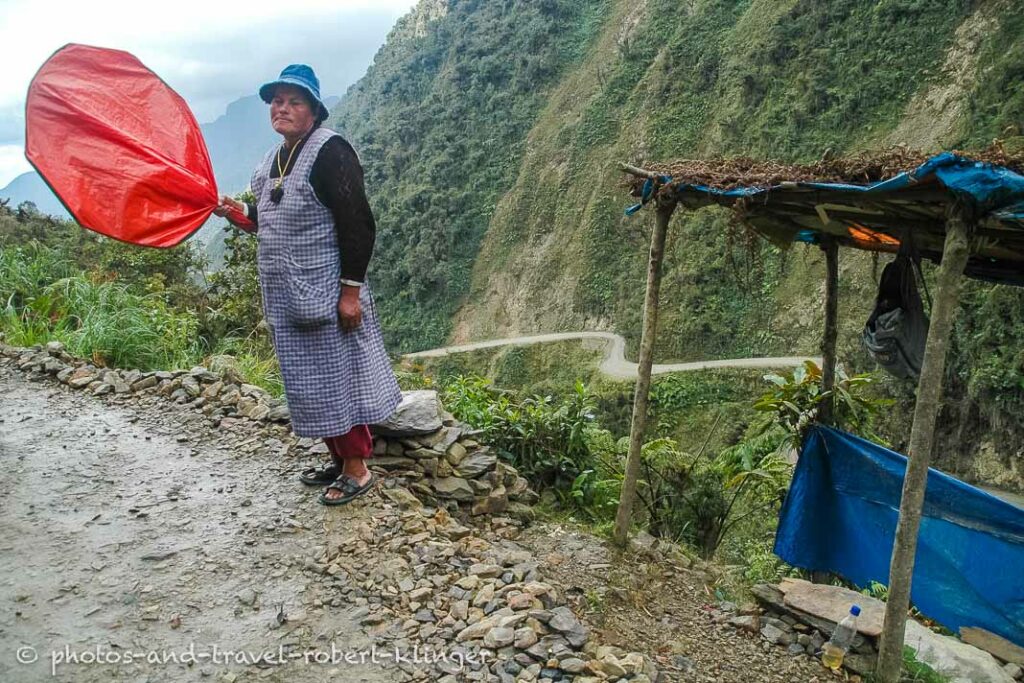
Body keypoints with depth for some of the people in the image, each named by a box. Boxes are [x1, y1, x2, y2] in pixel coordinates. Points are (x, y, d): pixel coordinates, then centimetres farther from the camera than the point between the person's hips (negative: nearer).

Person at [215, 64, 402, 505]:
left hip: (324, 292, -9)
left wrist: (351, 290, -22)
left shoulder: (329, 151, -13)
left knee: (336, 374, -2)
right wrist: (242, 212, 7)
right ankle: (338, 459, 30)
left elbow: (357, 224, -19)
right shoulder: (274, 159, 14)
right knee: (307, 380, 15)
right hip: (286, 295, 9)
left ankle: (358, 469, 12)